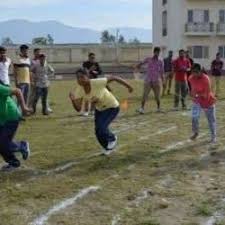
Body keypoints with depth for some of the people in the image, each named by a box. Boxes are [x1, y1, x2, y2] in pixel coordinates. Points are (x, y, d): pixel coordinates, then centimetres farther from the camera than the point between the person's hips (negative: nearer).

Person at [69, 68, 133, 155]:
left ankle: (112, 138, 14)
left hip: (112, 107, -6)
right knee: (98, 132, 8)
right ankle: (109, 147, 41)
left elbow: (113, 78, -22)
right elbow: (78, 108, -21)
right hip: (99, 109, 6)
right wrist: (73, 100, -42)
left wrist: (128, 86, -13)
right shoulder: (79, 90, -20)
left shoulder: (97, 82, -35)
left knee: (100, 128, -20)